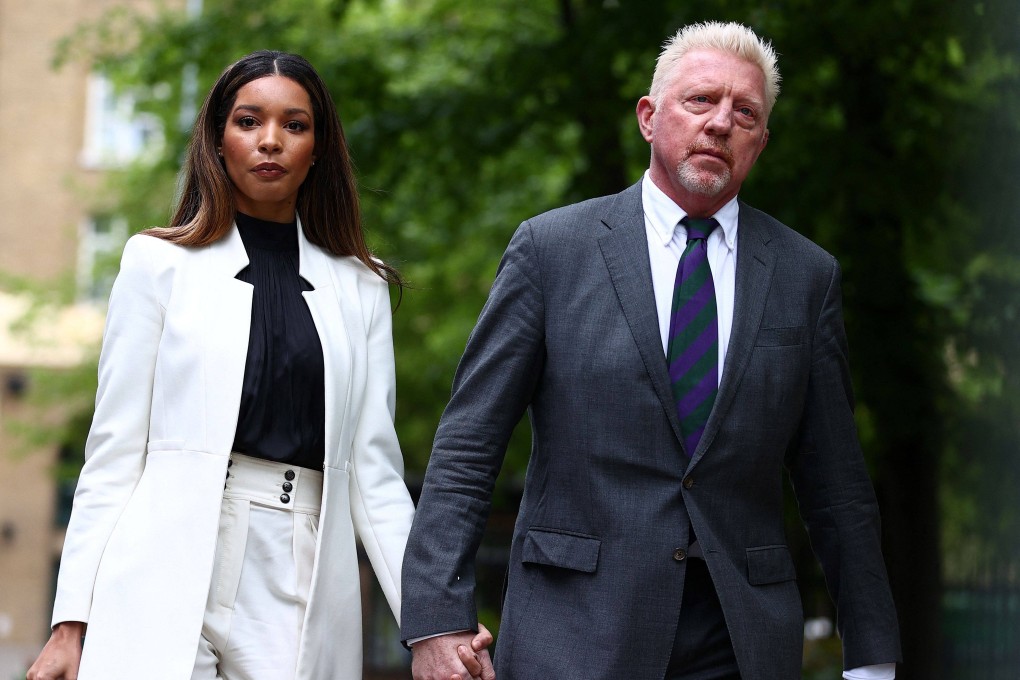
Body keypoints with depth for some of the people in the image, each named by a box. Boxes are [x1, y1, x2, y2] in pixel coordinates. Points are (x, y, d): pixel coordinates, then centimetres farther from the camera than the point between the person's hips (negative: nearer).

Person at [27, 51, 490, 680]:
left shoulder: (358, 290, 13)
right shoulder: (161, 263, 8)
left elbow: (374, 472, 9)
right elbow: (114, 452, 5)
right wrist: (72, 624, -2)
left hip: (304, 600, 2)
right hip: (172, 580, -2)